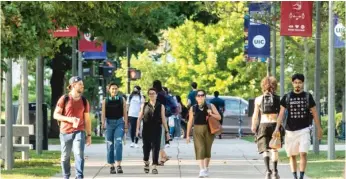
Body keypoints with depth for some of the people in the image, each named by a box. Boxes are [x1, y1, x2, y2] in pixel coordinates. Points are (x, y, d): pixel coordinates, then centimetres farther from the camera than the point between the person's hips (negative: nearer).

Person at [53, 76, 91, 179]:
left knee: (79, 154, -17)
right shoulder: (64, 99, -1)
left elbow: (87, 119, 11)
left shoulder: (84, 101, 7)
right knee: (65, 157, 8)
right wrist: (69, 119, -18)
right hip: (65, 132, -1)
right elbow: (56, 115, -2)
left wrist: (89, 135, 8)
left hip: (79, 132, 1)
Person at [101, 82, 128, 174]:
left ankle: (119, 165, -20)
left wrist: (126, 126, 1)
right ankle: (112, 166, 13)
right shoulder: (105, 101, 4)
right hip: (109, 123, 2)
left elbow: (125, 113, 4)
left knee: (118, 142, -18)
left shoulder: (122, 99, 4)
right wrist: (103, 123, -15)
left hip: (119, 123, -1)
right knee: (110, 145, 5)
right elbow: (103, 113, 0)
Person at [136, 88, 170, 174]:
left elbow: (163, 119, 6)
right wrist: (137, 129, -4)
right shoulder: (144, 105, 7)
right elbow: (140, 118, 5)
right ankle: (146, 162, 32)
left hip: (157, 129, -1)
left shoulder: (160, 106, 5)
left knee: (155, 147, -8)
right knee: (146, 147, 6)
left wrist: (166, 131, 4)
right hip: (146, 129, 1)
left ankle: (154, 167, -7)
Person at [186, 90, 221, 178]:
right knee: (200, 149, -13)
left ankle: (206, 168, 29)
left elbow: (219, 117, 4)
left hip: (208, 130, 1)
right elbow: (190, 121, 8)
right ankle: (202, 170, -19)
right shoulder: (193, 108, 5)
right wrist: (188, 135, 8)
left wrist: (211, 114, -16)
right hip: (197, 130, -1)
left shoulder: (210, 106, 4)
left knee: (207, 150, 10)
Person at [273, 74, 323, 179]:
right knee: (292, 155, 7)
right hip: (290, 130, 2)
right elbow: (281, 113, 1)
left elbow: (314, 114, 8)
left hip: (304, 130, -2)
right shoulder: (287, 97, 3)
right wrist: (277, 128, -9)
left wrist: (319, 129, 7)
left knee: (303, 153, -16)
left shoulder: (308, 97, 3)